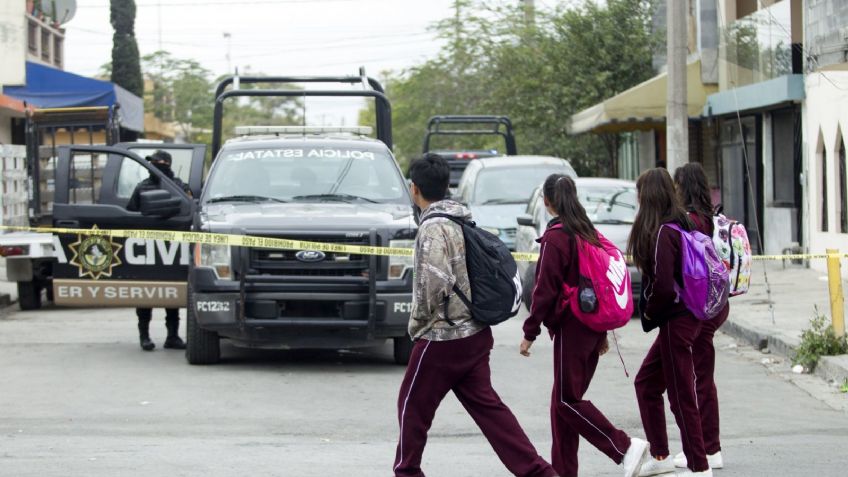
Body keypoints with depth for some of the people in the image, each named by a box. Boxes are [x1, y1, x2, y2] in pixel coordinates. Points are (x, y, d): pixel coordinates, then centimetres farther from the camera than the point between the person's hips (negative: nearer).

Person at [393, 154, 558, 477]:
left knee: (413, 406, 8)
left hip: (443, 338, -9)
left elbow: (435, 282, -26)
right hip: (475, 333, 9)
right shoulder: (463, 221, 11)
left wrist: (416, 324, -10)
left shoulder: (433, 227, -17)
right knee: (485, 405, 9)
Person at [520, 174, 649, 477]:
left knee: (567, 401, -5)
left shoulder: (555, 238, -12)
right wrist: (602, 332, 23)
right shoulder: (589, 233, 12)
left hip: (570, 327, -8)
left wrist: (530, 332, -8)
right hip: (594, 327, 8)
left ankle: (625, 448, -15)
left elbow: (545, 290, -15)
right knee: (565, 400, 12)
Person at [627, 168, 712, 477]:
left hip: (676, 321, -10)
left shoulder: (662, 232, -18)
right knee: (646, 382, 19)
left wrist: (649, 312, -6)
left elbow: (663, 286, -23)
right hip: (687, 315, 10)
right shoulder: (682, 225, 9)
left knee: (681, 396, -1)